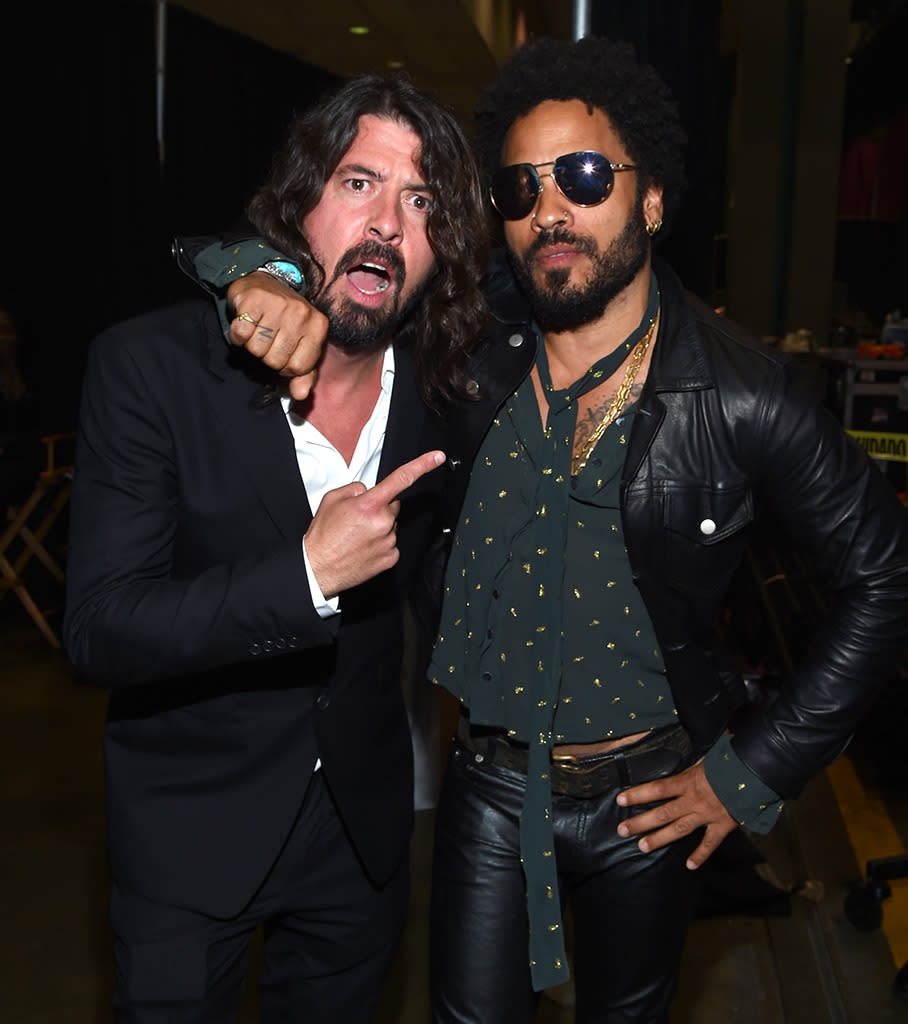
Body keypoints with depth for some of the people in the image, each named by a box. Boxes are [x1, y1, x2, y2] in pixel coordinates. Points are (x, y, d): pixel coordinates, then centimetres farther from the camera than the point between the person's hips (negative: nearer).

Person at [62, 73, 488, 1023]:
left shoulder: (441, 393, -8)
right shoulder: (149, 366, -20)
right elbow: (99, 630, -24)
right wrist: (307, 575, -33)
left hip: (362, 824, 4)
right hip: (191, 828, -3)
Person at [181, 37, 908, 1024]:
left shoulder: (745, 398, -17)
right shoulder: (471, 338, -10)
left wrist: (752, 774, -5)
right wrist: (270, 279, -23)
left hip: (643, 802, -1)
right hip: (487, 787, 2)